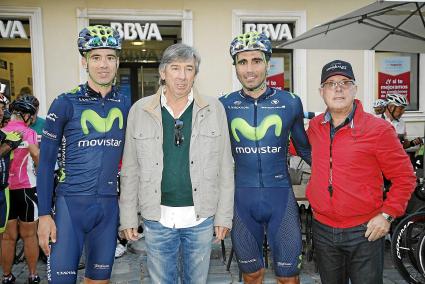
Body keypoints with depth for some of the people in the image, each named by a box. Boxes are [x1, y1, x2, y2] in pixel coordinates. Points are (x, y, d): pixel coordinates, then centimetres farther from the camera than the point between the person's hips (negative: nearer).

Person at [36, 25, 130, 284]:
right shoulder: (66, 104, -4)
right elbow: (46, 162, -2)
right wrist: (45, 215, -7)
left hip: (109, 206, 3)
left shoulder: (125, 105, 4)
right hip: (71, 204, -3)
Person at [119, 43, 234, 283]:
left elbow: (225, 168, 0)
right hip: (157, 218, 0)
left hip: (201, 217, 0)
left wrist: (224, 216, -1)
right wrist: (128, 217, 2)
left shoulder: (214, 109, -2)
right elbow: (130, 170, 3)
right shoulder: (140, 110, -1)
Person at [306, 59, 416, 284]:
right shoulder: (314, 127, 3)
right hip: (323, 230, 4)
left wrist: (387, 214, -11)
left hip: (364, 232, -4)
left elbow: (404, 177, -5)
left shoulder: (378, 129, -11)